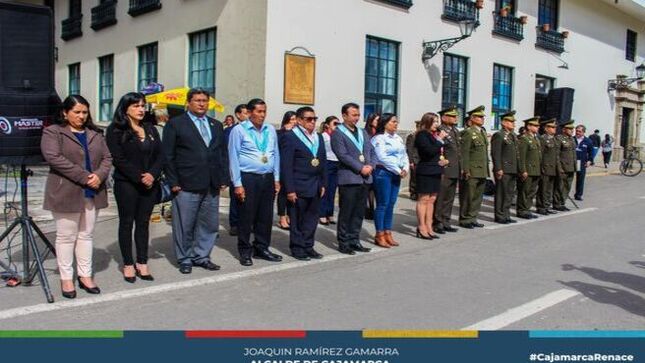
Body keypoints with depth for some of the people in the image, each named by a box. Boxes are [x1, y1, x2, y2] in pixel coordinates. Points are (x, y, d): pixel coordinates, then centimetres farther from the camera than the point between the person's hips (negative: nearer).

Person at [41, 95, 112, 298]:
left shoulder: (95, 134, 13)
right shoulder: (53, 132, -4)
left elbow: (107, 157, 9)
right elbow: (54, 158, -17)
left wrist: (99, 175, -12)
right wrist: (83, 177, -20)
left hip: (92, 193, 5)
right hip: (66, 193, -5)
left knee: (86, 235, 11)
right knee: (66, 236, 3)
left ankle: (85, 276, 18)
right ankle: (66, 278, 13)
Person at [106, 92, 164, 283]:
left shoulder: (150, 129, 12)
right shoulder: (116, 130, -4)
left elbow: (160, 155, 7)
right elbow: (118, 159, -12)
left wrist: (152, 174, -10)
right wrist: (139, 177, -16)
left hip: (149, 184, 5)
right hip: (127, 184, -4)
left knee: (144, 223, 8)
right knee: (127, 223, 4)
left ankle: (142, 263, 14)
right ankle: (128, 265, 11)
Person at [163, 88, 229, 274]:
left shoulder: (216, 125, 16)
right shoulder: (175, 124, 1)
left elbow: (223, 154, 16)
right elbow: (168, 156, -2)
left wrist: (223, 179, 7)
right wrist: (173, 182, -7)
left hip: (212, 186, 5)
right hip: (186, 186, -5)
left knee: (209, 224, 10)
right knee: (184, 226, 4)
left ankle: (201, 256, 24)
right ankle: (184, 259, 20)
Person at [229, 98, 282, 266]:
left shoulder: (270, 130, 10)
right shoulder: (239, 130, -5)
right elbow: (234, 158, -6)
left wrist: (276, 179, 10)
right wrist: (237, 184, -10)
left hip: (268, 178, 5)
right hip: (248, 178, -5)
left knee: (266, 216, 10)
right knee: (246, 216, 2)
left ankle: (261, 248, 24)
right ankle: (245, 251, 14)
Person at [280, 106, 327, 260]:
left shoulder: (318, 137, 15)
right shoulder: (289, 137, -7)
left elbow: (323, 162, 16)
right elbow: (286, 165, -12)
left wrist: (323, 184, 10)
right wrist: (289, 189, -16)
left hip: (315, 187, 6)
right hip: (298, 187, -6)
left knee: (311, 219, 11)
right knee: (297, 220, 4)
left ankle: (308, 246, 22)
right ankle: (297, 248, 15)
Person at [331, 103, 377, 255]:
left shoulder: (363, 132, 19)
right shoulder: (337, 133, -4)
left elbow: (372, 151, 15)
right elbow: (343, 155, -14)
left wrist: (371, 166, -4)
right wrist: (361, 168, -15)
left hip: (365, 178, 7)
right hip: (348, 178, -7)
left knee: (359, 212, 10)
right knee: (346, 213, 0)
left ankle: (354, 240, 19)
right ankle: (343, 243, 8)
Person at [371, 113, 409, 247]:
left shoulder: (398, 138, 15)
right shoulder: (379, 138, -8)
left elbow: (404, 155, 16)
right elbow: (383, 157, -16)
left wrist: (405, 168, -2)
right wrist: (398, 170, -14)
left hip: (396, 174, 7)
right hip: (383, 172, -7)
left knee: (391, 204, 9)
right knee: (382, 204, -3)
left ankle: (388, 233, 16)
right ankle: (380, 235, 4)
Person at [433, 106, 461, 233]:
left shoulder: (456, 131, 16)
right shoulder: (439, 131, -12)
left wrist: (460, 169, 18)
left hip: (455, 171, 9)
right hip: (444, 171, -9)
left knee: (449, 198, 13)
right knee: (439, 198, -1)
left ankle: (445, 223, 22)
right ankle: (437, 223, 7)